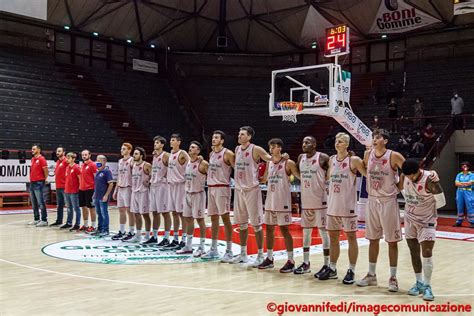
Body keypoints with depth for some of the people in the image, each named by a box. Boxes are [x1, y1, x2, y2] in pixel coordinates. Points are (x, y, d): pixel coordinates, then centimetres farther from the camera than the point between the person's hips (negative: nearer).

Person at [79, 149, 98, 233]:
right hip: (82, 189, 8)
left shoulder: (92, 165, -8)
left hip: (90, 189, -8)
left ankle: (93, 226, 3)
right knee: (84, 207, 12)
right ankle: (85, 225, 21)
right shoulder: (82, 165, 15)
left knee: (91, 208, -2)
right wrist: (80, 185, 13)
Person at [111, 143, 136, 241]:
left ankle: (131, 232, 4)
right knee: (121, 210, 11)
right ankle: (121, 231, 19)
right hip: (120, 188, 8)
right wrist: (116, 190, 18)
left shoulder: (131, 160, -7)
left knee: (129, 210, -3)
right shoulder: (120, 161, 16)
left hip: (128, 188, -7)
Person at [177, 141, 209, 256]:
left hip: (198, 194, -8)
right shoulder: (188, 163, 8)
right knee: (188, 219, 10)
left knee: (199, 219, -2)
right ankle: (188, 246, 19)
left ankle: (201, 247, 5)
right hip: (188, 194, 8)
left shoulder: (203, 164, -15)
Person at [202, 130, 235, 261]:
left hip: (222, 187, -8)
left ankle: (229, 251, -3)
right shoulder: (211, 154, 14)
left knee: (225, 217, -7)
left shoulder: (228, 153, -9)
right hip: (211, 187, 8)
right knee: (213, 218, 10)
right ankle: (213, 249, 18)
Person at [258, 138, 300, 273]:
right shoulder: (269, 163, 11)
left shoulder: (288, 163, -8)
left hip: (283, 202, -6)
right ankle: (269, 259, 20)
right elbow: (264, 179, 22)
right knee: (269, 229, 10)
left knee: (284, 229, -4)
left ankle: (290, 261, 2)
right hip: (270, 201, 7)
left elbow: (300, 176, -8)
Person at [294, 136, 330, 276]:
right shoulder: (301, 158, 9)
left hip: (320, 201, -6)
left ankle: (326, 265, 6)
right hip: (306, 201, 6)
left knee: (323, 232, -1)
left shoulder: (323, 158, -10)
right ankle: (306, 263, 19)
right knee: (306, 232, 11)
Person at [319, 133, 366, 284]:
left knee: (351, 237, 2)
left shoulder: (354, 160, -8)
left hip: (348, 206, -6)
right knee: (333, 237, 12)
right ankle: (332, 269, 22)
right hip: (332, 205, 6)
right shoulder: (331, 159, 10)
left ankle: (351, 271, 10)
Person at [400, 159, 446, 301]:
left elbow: (441, 202, -16)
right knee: (414, 252, 11)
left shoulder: (430, 181, -25)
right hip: (410, 220, 5)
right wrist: (411, 204, 5)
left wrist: (426, 208, -4)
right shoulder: (406, 177, -8)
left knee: (427, 253, -11)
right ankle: (419, 282, 24)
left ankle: (427, 286, 1)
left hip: (426, 221, -5)